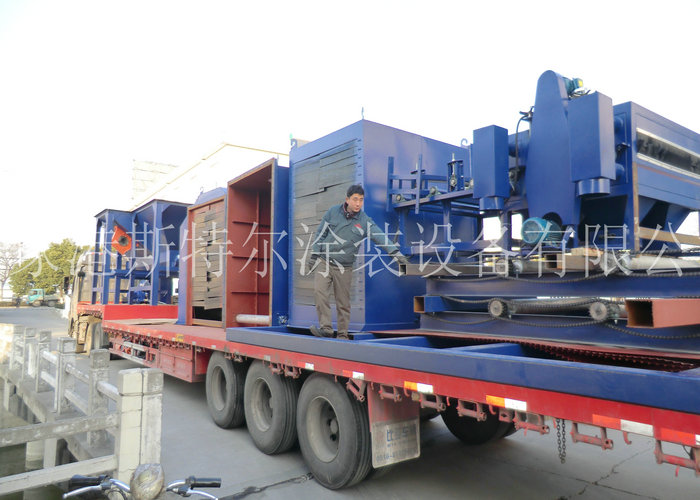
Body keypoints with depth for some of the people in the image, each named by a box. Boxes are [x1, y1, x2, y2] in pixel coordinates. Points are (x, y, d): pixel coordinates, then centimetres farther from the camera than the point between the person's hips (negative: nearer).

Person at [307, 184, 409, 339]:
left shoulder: (365, 222, -5)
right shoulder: (333, 212, 0)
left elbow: (381, 237, -18)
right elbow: (321, 233, 7)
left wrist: (396, 253, -32)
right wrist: (314, 255, 3)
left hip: (344, 267, 0)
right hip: (323, 261, 1)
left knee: (343, 302, 3)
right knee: (319, 291, -17)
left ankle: (343, 334, 15)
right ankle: (326, 327, -11)